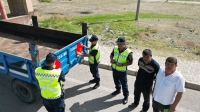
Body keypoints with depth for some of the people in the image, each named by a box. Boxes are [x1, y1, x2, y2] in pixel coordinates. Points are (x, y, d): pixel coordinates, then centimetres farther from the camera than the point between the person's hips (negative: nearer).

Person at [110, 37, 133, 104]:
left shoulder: (128, 52, -24)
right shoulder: (115, 48, -8)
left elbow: (130, 62, -16)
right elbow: (111, 54, 9)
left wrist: (122, 64, -27)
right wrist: (111, 59, -13)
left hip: (122, 71, -6)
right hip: (114, 68, 6)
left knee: (124, 84, 9)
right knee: (116, 81, 26)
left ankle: (126, 96, 29)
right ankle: (118, 90, 53)